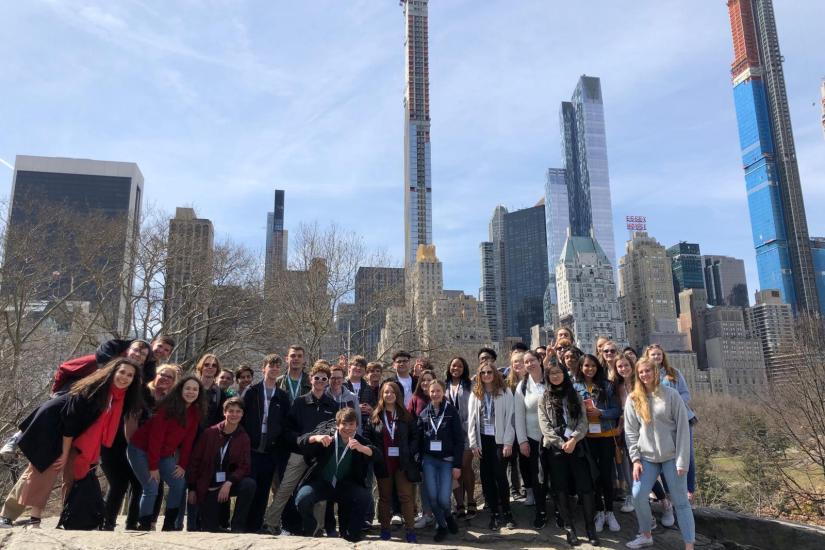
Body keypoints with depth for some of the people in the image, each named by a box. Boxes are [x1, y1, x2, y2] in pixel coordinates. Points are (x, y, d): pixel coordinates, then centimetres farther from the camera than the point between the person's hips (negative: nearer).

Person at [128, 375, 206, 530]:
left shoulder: (195, 412, -4)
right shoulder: (168, 407, -22)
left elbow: (188, 440, -1)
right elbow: (156, 436, -22)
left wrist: (183, 465, -6)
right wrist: (153, 466, -22)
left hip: (164, 454, 6)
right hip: (141, 450, -6)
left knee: (179, 485, -5)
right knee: (151, 489, -16)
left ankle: (169, 525, 8)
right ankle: (143, 527, -1)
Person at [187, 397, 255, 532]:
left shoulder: (243, 438, -4)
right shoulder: (209, 433, -6)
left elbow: (244, 466, -7)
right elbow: (195, 460, -1)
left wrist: (229, 483, -24)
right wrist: (192, 489, -1)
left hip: (229, 484, 1)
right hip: (207, 488, -1)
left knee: (249, 484, -30)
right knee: (209, 530, -7)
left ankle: (237, 526, -14)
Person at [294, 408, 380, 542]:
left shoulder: (361, 442, -4)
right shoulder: (327, 434, -6)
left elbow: (377, 456, -21)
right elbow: (301, 441, -15)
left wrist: (362, 448, -42)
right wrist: (316, 438, -38)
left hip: (345, 485, 1)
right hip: (321, 482, 0)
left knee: (364, 497, -25)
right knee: (302, 499, -27)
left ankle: (351, 533, 0)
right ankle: (309, 530, 6)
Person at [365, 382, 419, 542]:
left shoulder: (405, 415, 4)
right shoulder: (375, 416, 5)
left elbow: (414, 436, 5)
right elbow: (367, 436, 5)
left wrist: (410, 453, -7)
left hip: (402, 462, -1)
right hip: (383, 463, 1)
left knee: (406, 496, -2)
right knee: (385, 497, 11)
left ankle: (410, 530, 4)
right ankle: (385, 529, 20)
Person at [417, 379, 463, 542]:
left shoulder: (452, 412, -3)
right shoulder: (424, 414, 6)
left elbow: (459, 440, -5)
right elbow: (419, 439, 8)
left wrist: (457, 465, -9)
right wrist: (419, 461, 3)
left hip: (447, 461, -2)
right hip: (429, 460, 3)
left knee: (443, 499, -9)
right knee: (432, 497, -2)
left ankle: (448, 516, 25)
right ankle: (441, 526, 23)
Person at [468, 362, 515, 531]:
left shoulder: (505, 392, -1)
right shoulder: (475, 394, 7)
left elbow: (509, 417, -5)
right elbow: (471, 419, 5)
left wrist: (508, 442, -11)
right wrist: (473, 443, -1)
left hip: (499, 439, -3)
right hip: (483, 440, 3)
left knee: (500, 476, -6)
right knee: (486, 477, 5)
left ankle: (506, 512, 11)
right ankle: (494, 514, 15)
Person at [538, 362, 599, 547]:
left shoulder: (575, 395, 9)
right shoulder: (544, 398, 6)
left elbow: (583, 421, 1)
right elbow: (545, 425, -2)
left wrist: (573, 439, -13)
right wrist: (561, 443, -12)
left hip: (576, 446, 1)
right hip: (555, 448, 0)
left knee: (585, 487, -3)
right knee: (561, 488, 4)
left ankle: (590, 527, 9)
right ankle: (569, 528, 15)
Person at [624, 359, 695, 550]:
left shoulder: (671, 394, -7)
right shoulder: (633, 399, 1)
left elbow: (683, 427, -8)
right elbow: (631, 431, 3)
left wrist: (682, 460, -11)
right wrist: (635, 459, -4)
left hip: (672, 456, -3)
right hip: (647, 457, 3)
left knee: (680, 501, 0)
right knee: (638, 496, -4)